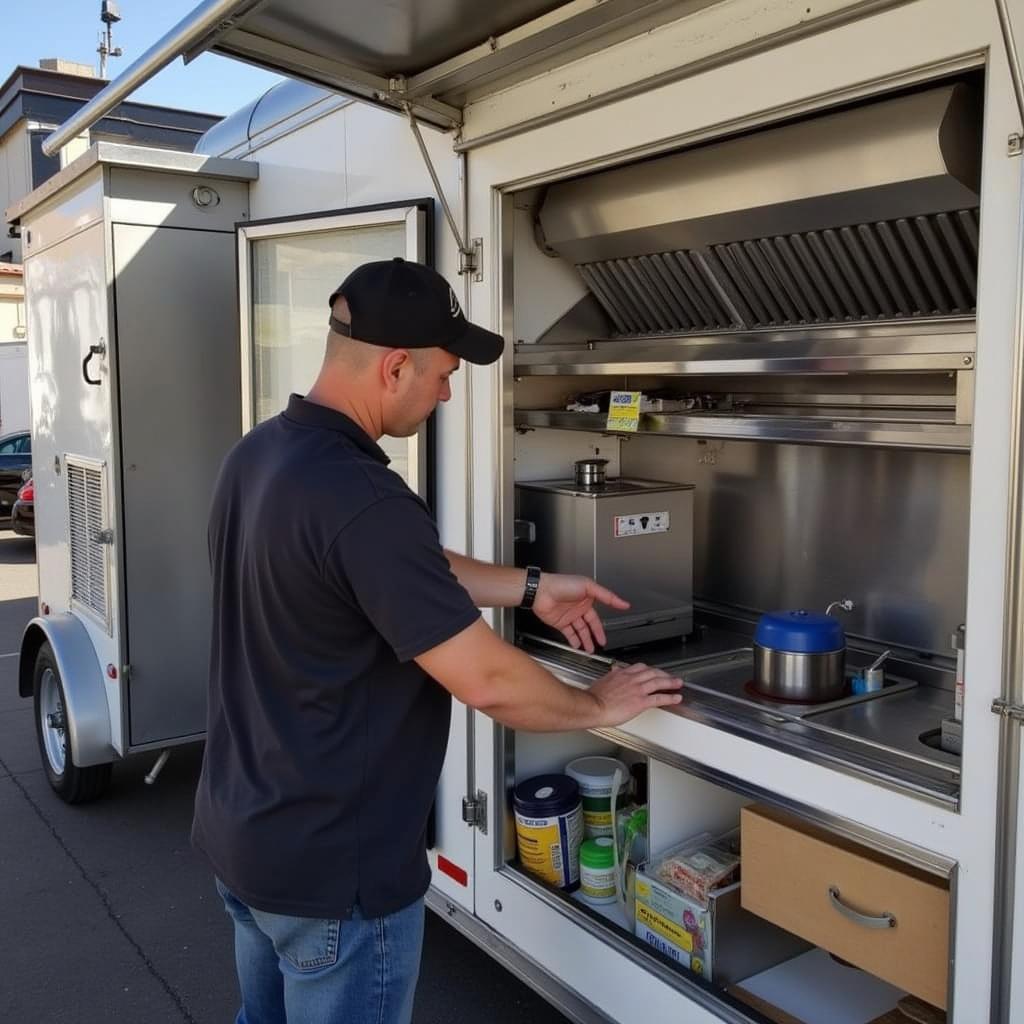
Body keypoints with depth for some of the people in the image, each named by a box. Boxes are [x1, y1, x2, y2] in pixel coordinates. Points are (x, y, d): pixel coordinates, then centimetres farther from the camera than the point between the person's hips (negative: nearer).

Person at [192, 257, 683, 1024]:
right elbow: (487, 682, -26)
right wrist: (599, 705, -8)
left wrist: (529, 587, 11)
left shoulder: (260, 453, 0)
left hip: (241, 832, 9)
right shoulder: (360, 499, -30)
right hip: (331, 867, -9)